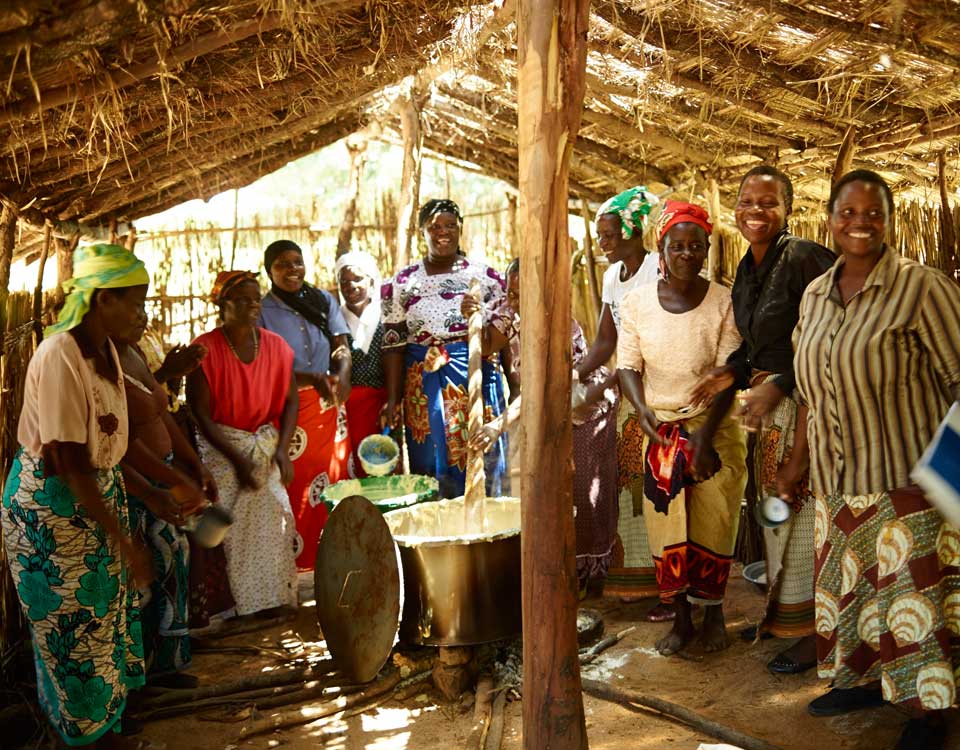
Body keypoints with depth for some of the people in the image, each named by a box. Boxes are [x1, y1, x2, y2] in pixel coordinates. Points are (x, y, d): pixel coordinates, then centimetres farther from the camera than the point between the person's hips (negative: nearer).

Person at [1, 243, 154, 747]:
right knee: (73, 623, 9)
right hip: (52, 503, -8)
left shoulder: (104, 347, -1)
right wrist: (123, 541, -24)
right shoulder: (59, 357, -27)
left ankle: (109, 708, 40)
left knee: (106, 607, 21)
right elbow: (70, 464, -27)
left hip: (99, 492, 8)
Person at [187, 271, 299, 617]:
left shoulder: (276, 346, 1)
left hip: (266, 446, 3)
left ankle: (272, 602, 7)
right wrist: (237, 459, -15)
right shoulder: (205, 349, -11)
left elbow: (289, 401, 7)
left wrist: (282, 450, -6)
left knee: (273, 520, -4)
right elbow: (200, 413, -11)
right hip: (219, 446, -3)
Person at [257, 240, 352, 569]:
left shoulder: (324, 300, 7)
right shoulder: (261, 312, -4)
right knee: (296, 486, 0)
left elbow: (342, 347, 5)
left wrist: (342, 377, -16)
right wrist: (312, 379, -19)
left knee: (334, 476, 8)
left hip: (329, 406, 3)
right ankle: (297, 561, 13)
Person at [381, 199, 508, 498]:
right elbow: (393, 345, 4)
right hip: (424, 386, 0)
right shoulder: (402, 283, 5)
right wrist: (393, 399, -1)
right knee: (433, 467, 4)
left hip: (477, 380, 0)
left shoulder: (485, 277, 5)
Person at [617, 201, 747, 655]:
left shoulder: (724, 302, -8)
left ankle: (713, 614, 25)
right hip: (660, 430, 2)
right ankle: (680, 618, 20)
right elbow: (628, 365, 1)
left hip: (714, 429, -1)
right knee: (666, 527, 5)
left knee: (713, 525, 4)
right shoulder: (637, 302, -1)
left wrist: (705, 434, -20)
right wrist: (642, 410, -18)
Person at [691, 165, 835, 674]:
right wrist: (731, 373, 5)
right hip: (768, 406, 9)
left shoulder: (804, 258, -15)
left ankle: (812, 631, 12)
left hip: (804, 403, -9)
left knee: (801, 513, -2)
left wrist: (779, 385, -21)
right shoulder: (747, 270, 12)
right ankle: (779, 612, 32)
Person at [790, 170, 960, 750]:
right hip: (840, 481, 6)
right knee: (848, 583, 14)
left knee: (913, 591, 0)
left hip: (908, 478, -6)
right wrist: (799, 461, 16)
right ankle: (863, 681, 33)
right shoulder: (816, 294, 8)